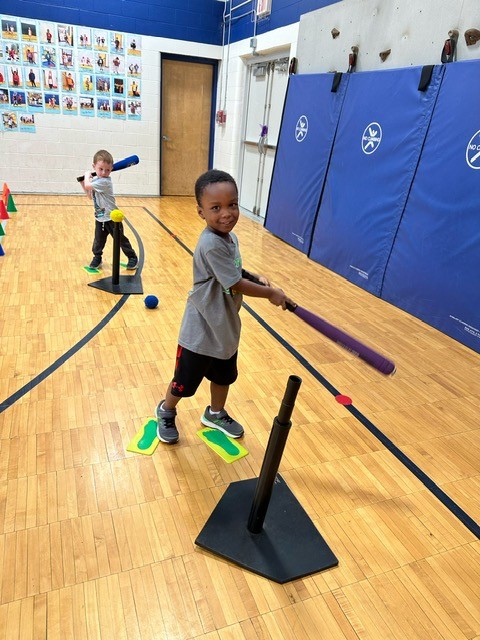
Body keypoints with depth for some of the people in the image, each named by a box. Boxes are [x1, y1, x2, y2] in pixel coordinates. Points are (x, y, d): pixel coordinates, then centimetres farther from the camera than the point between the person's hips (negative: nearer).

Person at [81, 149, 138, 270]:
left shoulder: (105, 182, -23)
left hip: (112, 218, -7)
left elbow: (88, 186, -25)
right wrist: (83, 183, 7)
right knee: (98, 240, 11)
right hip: (100, 218, 7)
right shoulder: (95, 180, 5)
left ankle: (132, 258, 16)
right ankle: (97, 257, 29)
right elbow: (91, 196, 17)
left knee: (121, 239, 3)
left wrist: (87, 175, -5)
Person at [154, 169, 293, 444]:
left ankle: (216, 414, 51)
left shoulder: (230, 237, -1)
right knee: (184, 383, 13)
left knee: (224, 376, 25)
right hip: (201, 332, -8)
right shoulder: (212, 244, -29)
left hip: (226, 328, 8)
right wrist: (272, 293, -12)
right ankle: (166, 412, 42)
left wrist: (256, 277, -1)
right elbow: (237, 285, -25)